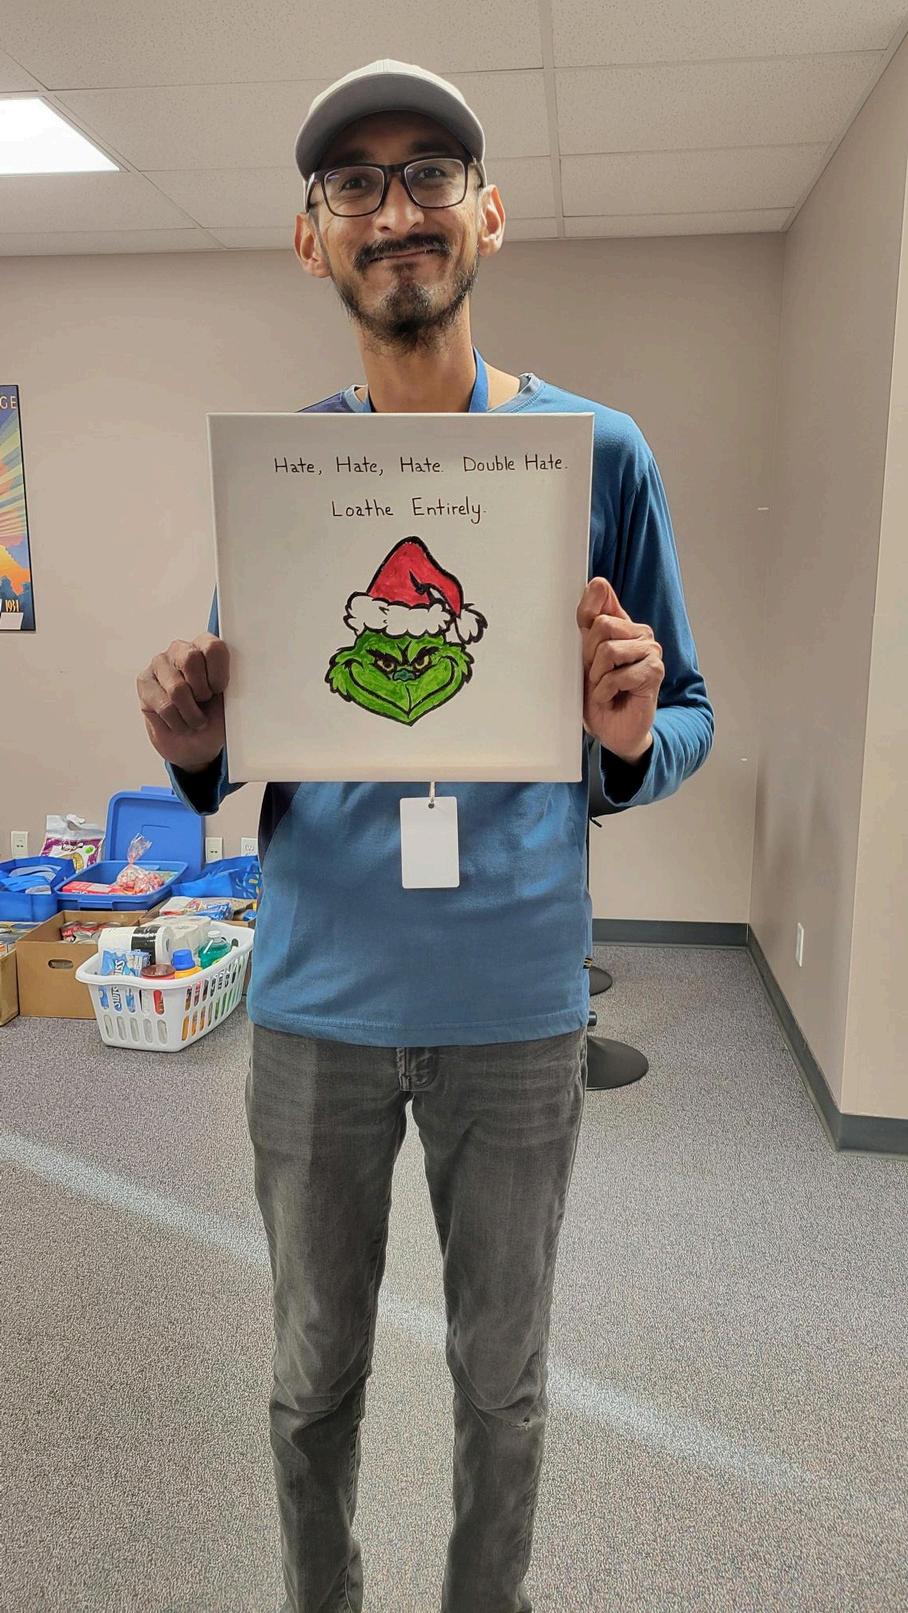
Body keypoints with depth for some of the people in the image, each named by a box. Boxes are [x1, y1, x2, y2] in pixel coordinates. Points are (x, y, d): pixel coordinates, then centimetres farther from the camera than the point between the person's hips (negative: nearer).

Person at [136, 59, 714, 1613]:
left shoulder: (598, 451, -3)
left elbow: (683, 729, 0)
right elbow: (242, 749, 6)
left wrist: (632, 738, -22)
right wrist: (194, 749, -16)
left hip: (516, 1007, -1)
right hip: (316, 1003, 2)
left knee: (502, 1383, 19)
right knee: (314, 1372, 21)